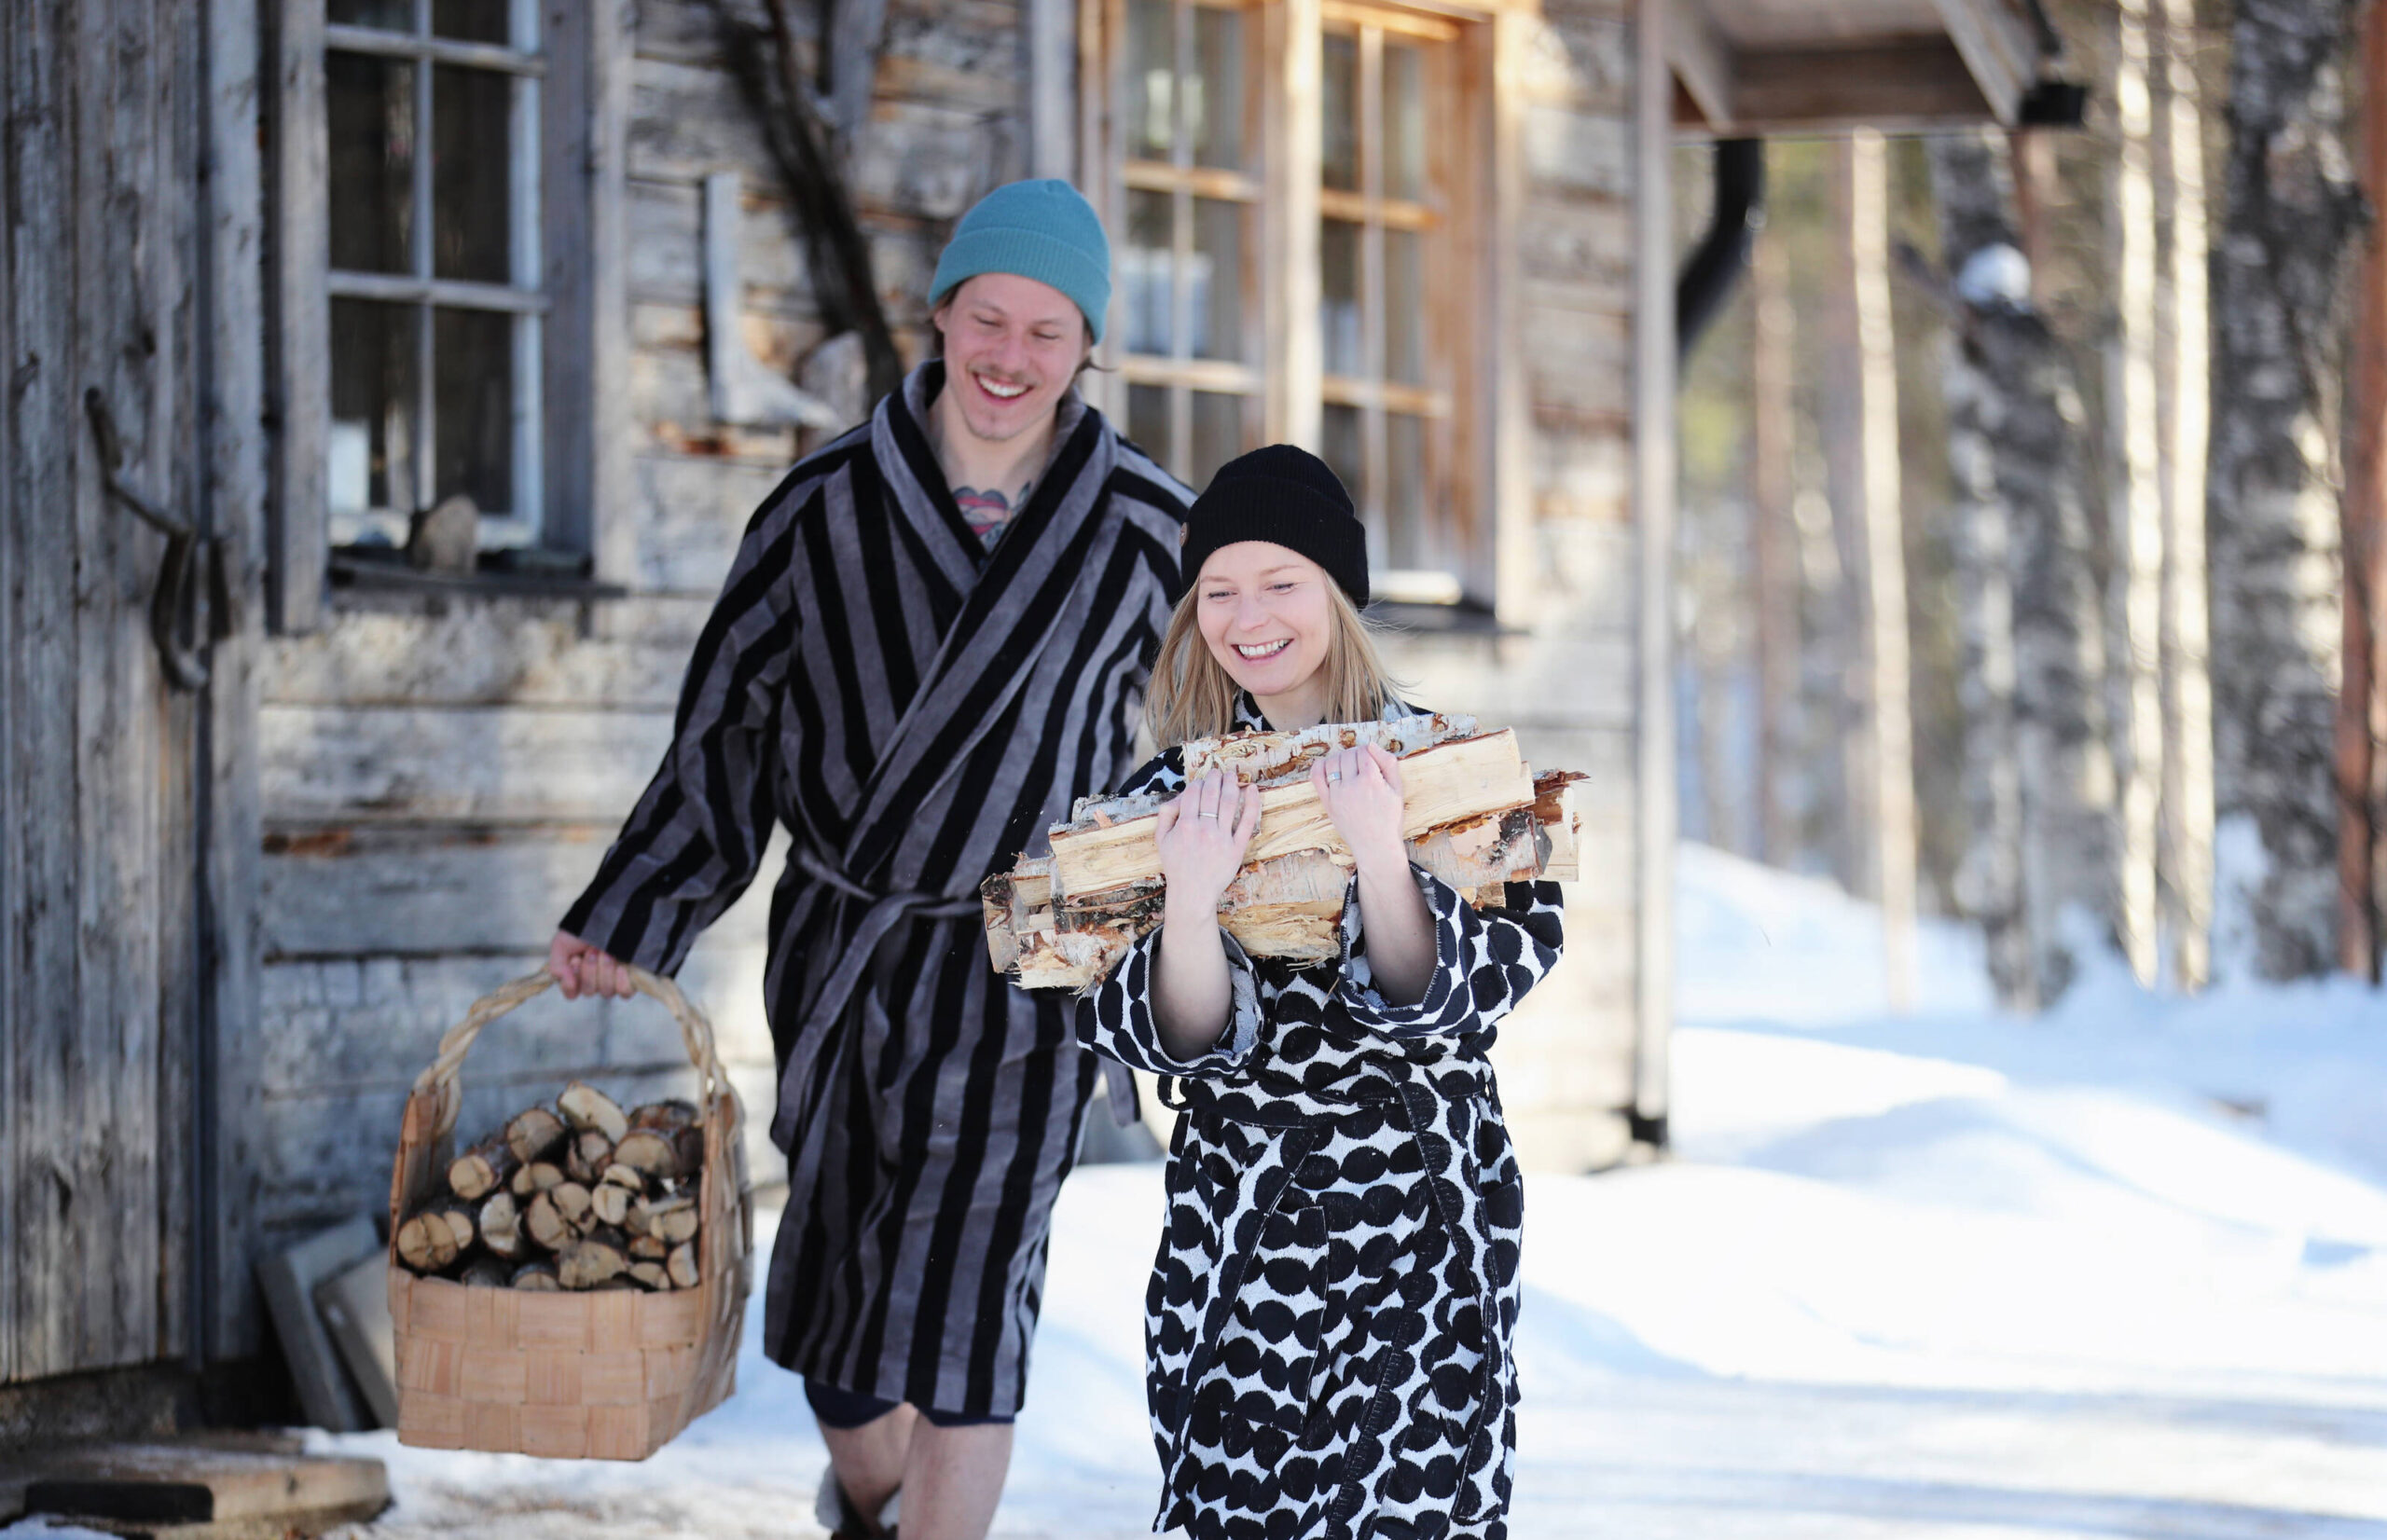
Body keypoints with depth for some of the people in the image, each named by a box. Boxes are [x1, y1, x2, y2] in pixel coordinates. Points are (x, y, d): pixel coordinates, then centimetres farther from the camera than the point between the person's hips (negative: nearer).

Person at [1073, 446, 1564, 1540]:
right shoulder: (1170, 795, 4)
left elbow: (1440, 1000, -10)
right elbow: (1176, 1041, -5)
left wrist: (1378, 851, -25)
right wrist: (1191, 897, -22)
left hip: (1421, 1213, -1)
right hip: (1232, 1227, 2)